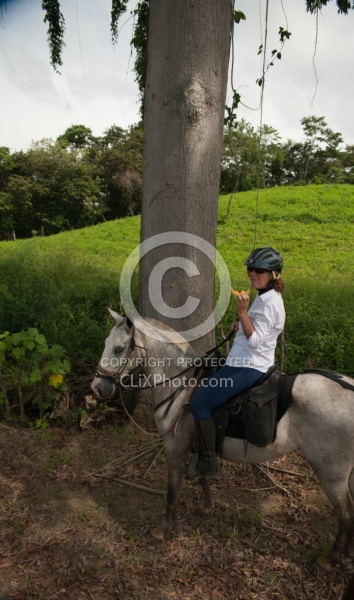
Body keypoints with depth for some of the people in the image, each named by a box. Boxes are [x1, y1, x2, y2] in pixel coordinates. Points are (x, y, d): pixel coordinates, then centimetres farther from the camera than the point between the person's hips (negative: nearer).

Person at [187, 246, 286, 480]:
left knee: (200, 403, -13)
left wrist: (242, 312, -27)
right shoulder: (264, 297, 12)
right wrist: (242, 325, 10)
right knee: (203, 389, 19)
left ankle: (208, 464, -1)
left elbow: (255, 341, -23)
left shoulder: (270, 302, -18)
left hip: (250, 367, -11)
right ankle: (203, 445, 29)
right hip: (244, 363, 11)